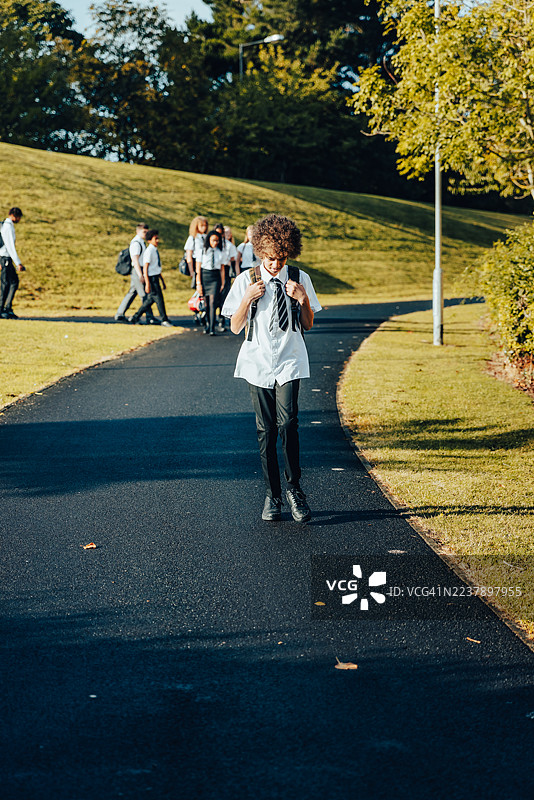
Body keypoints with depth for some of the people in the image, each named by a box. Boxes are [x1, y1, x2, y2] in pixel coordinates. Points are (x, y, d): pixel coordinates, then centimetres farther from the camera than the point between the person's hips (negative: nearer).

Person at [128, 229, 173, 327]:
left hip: (155, 278, 9)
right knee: (159, 298, -4)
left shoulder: (155, 251, 14)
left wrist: (162, 281, 24)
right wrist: (147, 283, -21)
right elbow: (145, 268, -16)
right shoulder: (149, 251, -13)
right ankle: (164, 319, 6)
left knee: (150, 299, 11)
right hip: (151, 278, -9)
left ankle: (135, 318, 18)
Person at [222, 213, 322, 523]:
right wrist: (247, 299, -12)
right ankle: (272, 496, 13)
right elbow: (235, 327, 4)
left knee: (288, 423, -16)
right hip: (258, 363, 1)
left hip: (290, 362, -1)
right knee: (266, 430, 4)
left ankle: (295, 489, -1)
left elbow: (308, 325, 11)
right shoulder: (247, 281, 2)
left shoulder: (299, 279, 3)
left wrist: (303, 299, -7)